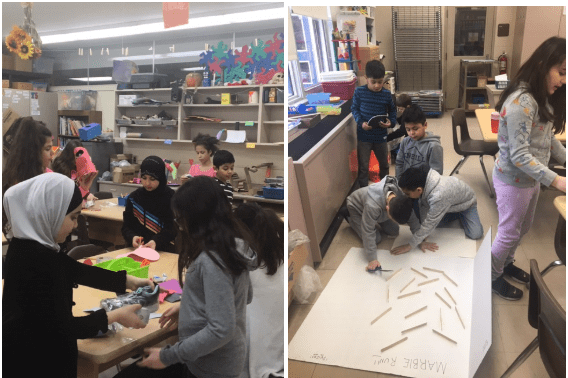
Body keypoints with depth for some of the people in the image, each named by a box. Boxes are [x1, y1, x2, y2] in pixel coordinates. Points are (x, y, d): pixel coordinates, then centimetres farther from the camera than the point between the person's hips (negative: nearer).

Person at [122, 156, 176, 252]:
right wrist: (132, 237, -14)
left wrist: (156, 241, -23)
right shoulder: (134, 197, 9)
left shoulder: (171, 198, -2)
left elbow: (172, 229, -5)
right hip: (136, 248, 3)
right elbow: (126, 226, 8)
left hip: (163, 251, -3)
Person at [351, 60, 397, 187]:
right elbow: (354, 109, -2)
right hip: (364, 135, -2)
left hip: (381, 136, 2)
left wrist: (391, 122, -13)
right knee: (363, 167, 5)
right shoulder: (359, 92, -9)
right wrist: (361, 122, -19)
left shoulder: (386, 94, -5)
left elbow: (392, 110, 7)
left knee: (384, 165, 20)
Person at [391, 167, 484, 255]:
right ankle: (456, 215, 17)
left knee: (475, 234, -16)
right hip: (450, 204, 5)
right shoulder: (423, 184, -27)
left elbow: (428, 225, -38)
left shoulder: (438, 196, -47)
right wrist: (423, 240, -18)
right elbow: (423, 212, -17)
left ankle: (461, 216, 13)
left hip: (466, 203, -5)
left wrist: (409, 246, -30)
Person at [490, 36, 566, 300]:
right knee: (509, 233, 8)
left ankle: (506, 264, 47)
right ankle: (493, 276, 30)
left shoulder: (542, 97, 4)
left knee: (523, 228, 24)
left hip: (530, 177, 9)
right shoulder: (521, 102, -26)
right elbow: (519, 156, -27)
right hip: (513, 179, -9)